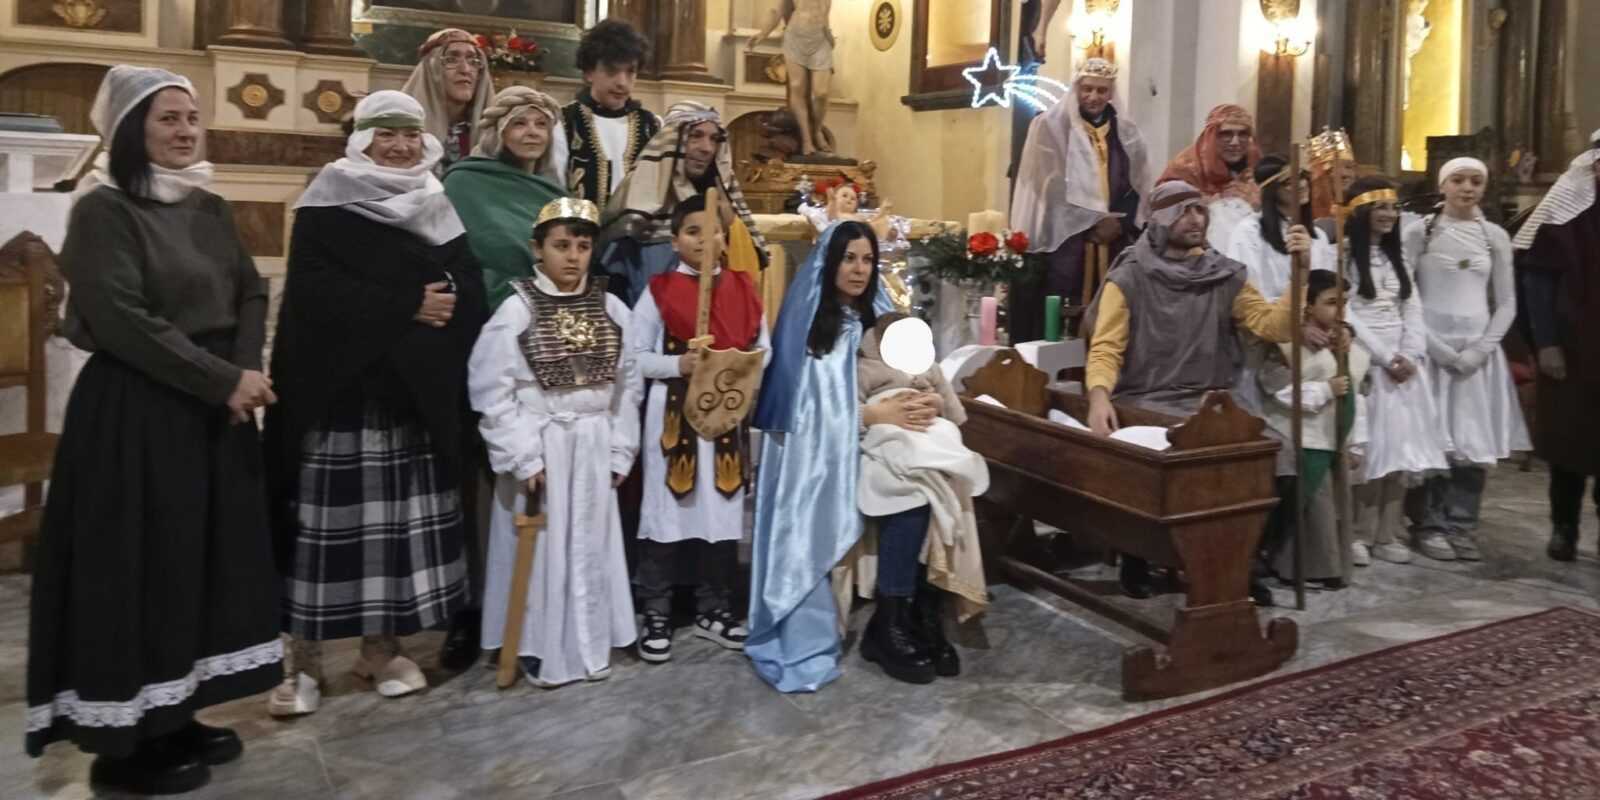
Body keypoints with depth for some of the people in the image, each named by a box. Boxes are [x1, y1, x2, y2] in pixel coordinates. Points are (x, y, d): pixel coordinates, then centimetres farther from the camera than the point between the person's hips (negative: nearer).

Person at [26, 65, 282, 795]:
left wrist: (248, 371, -9)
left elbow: (251, 294, 9)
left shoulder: (210, 208, 12)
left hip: (215, 412, 7)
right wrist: (224, 380, -18)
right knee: (140, 566, -2)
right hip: (136, 414, -7)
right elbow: (122, 320, -18)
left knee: (205, 560, 10)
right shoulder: (103, 211, -9)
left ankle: (175, 715, 23)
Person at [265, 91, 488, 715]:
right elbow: (315, 292, -13)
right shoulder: (325, 204, 0)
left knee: (401, 520, 6)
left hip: (416, 393, 4)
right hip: (338, 389, -4)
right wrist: (406, 307, -14)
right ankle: (304, 657, 8)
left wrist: (439, 313, -11)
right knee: (329, 520, -3)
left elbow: (469, 292, 7)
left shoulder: (438, 208, 14)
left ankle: (382, 647, 18)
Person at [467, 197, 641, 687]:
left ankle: (590, 646, 25)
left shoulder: (612, 309, 2)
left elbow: (627, 386, 6)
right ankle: (541, 651, 19)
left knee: (591, 547, 10)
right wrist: (523, 457, -12)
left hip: (593, 447, 3)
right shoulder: (518, 309, -8)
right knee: (540, 549, 4)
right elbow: (492, 391, -9)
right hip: (539, 445, -3)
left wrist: (620, 451, 3)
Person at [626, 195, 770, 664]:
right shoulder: (659, 291, -3)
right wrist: (678, 365, -18)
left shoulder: (742, 289, 7)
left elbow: (764, 348, 8)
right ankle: (656, 613, 12)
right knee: (667, 509, 0)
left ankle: (714, 609, 23)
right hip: (674, 411, -3)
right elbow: (634, 355, -4)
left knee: (723, 509, 9)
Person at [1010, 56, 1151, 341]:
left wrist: (1121, 222, -6)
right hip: (1064, 240, -4)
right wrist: (1091, 223, -10)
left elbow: (1140, 186, 12)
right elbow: (1051, 186, -6)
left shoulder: (1127, 133, 13)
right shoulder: (1051, 126, 0)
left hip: (1114, 242, 4)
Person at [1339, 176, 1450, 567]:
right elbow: (1346, 314, -11)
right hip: (1365, 362, -6)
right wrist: (1386, 357, -13)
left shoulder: (1397, 255, 20)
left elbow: (1413, 309, 12)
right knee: (1371, 448, -9)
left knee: (1403, 447, 1)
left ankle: (1387, 534, 7)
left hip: (1405, 363, 6)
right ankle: (1360, 534, 0)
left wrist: (1409, 355, -4)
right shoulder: (1343, 254, -4)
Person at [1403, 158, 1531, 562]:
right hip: (1430, 349, -3)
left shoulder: (1496, 237, 9)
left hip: (1479, 350, 3)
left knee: (1476, 440, 1)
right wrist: (1438, 348, -12)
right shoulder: (1419, 231, 0)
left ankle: (1462, 526, 10)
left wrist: (1479, 350, -6)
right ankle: (1431, 526, 5)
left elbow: (1507, 304, 9)